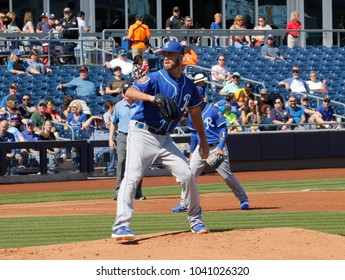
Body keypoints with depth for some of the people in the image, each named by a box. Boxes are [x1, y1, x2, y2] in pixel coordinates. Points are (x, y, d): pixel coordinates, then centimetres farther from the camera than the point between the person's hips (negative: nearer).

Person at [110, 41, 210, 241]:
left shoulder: (189, 86, 7)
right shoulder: (155, 78, -10)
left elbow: (195, 112, 21)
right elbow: (130, 92, -25)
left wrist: (203, 141, 23)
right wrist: (150, 97, -44)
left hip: (165, 138, 5)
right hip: (142, 134, -5)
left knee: (188, 175, -1)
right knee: (131, 177, -17)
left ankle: (196, 221, 18)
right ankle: (122, 226, -22)